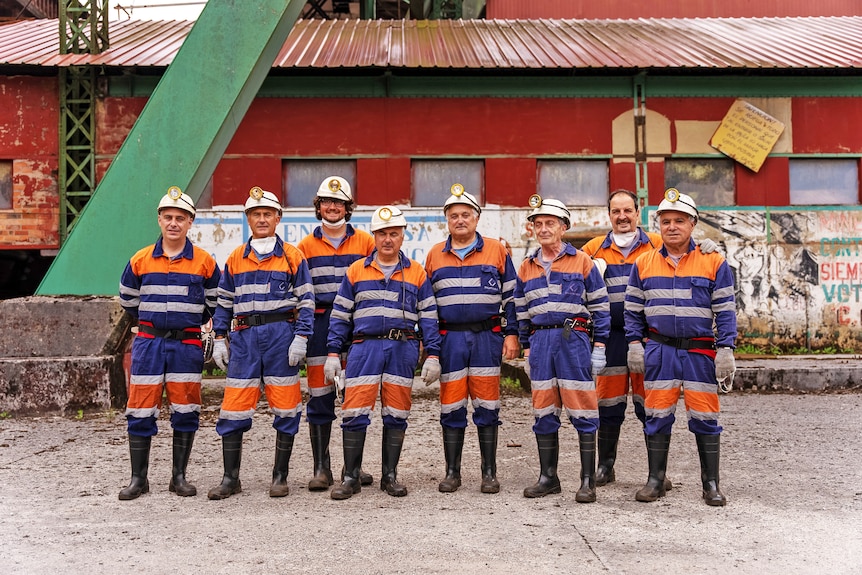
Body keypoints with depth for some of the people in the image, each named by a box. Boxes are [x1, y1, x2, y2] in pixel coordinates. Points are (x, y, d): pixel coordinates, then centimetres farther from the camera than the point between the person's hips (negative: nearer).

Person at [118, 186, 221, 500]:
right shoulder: (140, 260, 2)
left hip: (187, 345, -1)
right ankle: (138, 479, 12)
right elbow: (128, 300, 17)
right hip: (148, 343, 1)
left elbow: (215, 303, 12)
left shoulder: (204, 262, 0)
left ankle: (179, 477, 15)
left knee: (185, 412, 4)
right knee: (141, 412, 1)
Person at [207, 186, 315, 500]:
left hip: (281, 335, -2)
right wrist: (219, 339, 7)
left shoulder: (292, 256, 4)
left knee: (286, 408, 2)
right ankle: (230, 478, 12)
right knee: (233, 408, 1)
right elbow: (224, 303, 15)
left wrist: (301, 338, -8)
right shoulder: (235, 259, 12)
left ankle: (280, 476, 14)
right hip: (244, 336, 2)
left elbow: (306, 300, 1)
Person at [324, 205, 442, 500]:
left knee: (396, 415, 6)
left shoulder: (417, 273, 9)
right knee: (354, 413, -4)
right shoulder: (356, 271, 8)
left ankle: (390, 476, 18)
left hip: (403, 349, 1)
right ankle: (351, 478, 8)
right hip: (365, 347, 0)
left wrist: (433, 356, 1)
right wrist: (333, 354, 2)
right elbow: (340, 315, 9)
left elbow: (428, 318, 9)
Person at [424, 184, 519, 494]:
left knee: (487, 406, 2)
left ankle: (489, 472, 12)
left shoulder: (496, 250, 4)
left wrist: (511, 334, -1)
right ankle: (452, 472, 15)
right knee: (451, 407, 4)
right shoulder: (435, 255, 10)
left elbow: (510, 295, 6)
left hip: (487, 336, -1)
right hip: (449, 338, 2)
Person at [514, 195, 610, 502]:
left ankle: (588, 481, 6)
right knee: (543, 413, 7)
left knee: (582, 411, -2)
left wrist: (599, 347, -4)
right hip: (540, 341, 4)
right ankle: (548, 477, 17)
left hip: (574, 339, -4)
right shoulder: (527, 267, 14)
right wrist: (527, 349, 14)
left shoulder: (582, 261, 3)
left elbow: (599, 306, 2)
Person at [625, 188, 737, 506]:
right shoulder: (644, 263, 6)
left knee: (704, 417, 2)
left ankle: (711, 484, 15)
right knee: (657, 416, 5)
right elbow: (633, 309, 11)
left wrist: (725, 350, -7)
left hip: (700, 350, -1)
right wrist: (634, 344, 3)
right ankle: (655, 480, 17)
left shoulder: (714, 263, -1)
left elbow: (725, 311, 0)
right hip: (659, 350, 2)